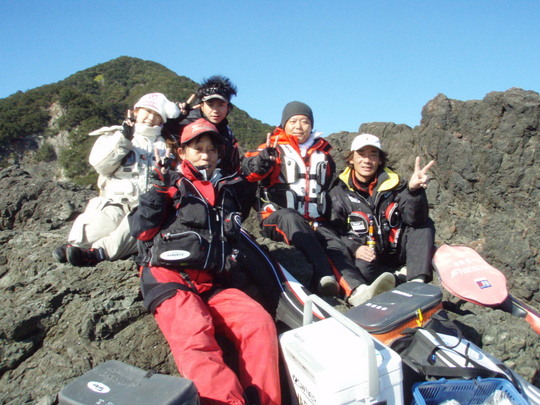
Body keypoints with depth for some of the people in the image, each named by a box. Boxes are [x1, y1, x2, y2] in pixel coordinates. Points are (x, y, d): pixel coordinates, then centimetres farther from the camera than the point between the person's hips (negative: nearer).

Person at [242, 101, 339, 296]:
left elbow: (332, 187, 33)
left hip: (315, 223, 6)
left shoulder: (323, 151, 21)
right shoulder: (274, 148, 6)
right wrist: (264, 158, -37)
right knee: (290, 217, -38)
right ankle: (326, 275, -48)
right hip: (277, 219, -6)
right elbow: (250, 171, -15)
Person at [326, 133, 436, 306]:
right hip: (364, 256, -3)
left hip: (395, 251, 3)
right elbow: (333, 229, -8)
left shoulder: (393, 183, 0)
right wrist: (354, 248, -27)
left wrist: (414, 190, -34)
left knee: (425, 224, -14)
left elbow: (415, 219, -14)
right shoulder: (339, 191, -1)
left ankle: (417, 283, -28)